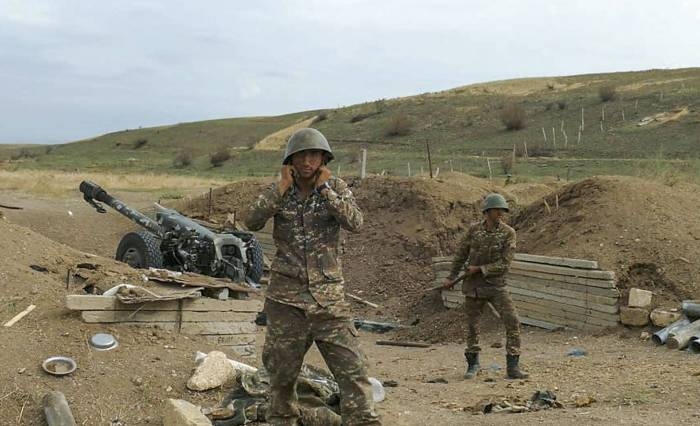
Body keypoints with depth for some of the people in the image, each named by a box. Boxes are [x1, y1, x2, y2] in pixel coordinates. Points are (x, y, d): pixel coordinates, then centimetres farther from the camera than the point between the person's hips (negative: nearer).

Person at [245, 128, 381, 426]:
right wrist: (282, 188, -14)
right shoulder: (278, 191, 3)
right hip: (286, 298, 1)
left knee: (352, 370, -8)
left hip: (328, 298, -1)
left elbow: (355, 223, -17)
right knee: (281, 373, 10)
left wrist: (324, 188, -15)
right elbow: (252, 222, -12)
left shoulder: (336, 188, 1)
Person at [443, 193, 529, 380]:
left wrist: (480, 269, -15)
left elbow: (505, 264, -13)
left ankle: (513, 366, -7)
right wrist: (451, 277, 15)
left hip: (496, 285, -2)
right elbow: (461, 255, 11)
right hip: (473, 286, 2)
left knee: (512, 322, -13)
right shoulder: (474, 229, 0)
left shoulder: (508, 233, -7)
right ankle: (473, 365, 27)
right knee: (472, 325, 9)